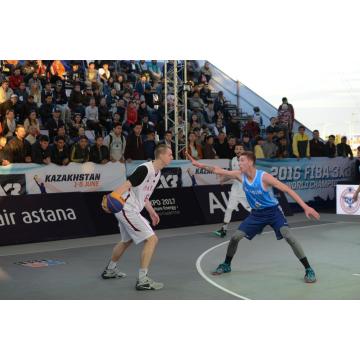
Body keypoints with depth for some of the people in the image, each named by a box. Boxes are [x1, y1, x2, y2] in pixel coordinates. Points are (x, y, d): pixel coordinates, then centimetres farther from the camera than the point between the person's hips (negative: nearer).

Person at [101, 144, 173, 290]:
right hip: (127, 210, -11)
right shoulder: (145, 169, -20)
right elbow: (127, 185, -29)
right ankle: (143, 280, -11)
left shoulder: (157, 172, 10)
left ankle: (110, 270, 48)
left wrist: (152, 212, 27)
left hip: (129, 210, 11)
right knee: (152, 239, -14)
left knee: (127, 241, 28)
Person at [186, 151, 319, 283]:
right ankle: (226, 265, 25)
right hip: (257, 213, 5)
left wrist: (305, 207, -34)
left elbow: (288, 190, -28)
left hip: (273, 211, -5)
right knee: (235, 237, 1)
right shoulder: (240, 175, -11)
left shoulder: (264, 177, -27)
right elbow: (218, 171, -1)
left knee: (288, 236, -24)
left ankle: (308, 270, -14)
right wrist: (200, 165, -8)